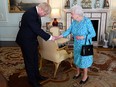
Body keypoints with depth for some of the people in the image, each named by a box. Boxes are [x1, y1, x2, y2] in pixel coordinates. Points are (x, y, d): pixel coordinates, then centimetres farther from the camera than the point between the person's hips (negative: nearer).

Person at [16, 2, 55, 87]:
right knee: (29, 60, 5)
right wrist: (49, 37, -22)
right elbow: (37, 29, -29)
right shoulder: (30, 14, -28)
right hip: (26, 41, -9)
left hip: (32, 40, 9)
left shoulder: (36, 12, 0)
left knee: (35, 59, 20)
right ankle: (32, 80, 22)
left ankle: (37, 75, 38)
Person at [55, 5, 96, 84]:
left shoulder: (87, 21, -23)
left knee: (84, 59, 6)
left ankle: (85, 76, 27)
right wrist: (59, 37, -7)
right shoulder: (74, 22, -5)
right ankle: (78, 73, 41)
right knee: (77, 58, 18)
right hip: (77, 44, 6)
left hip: (85, 45, -6)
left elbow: (93, 34, -18)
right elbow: (69, 31, 1)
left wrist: (83, 37, -28)